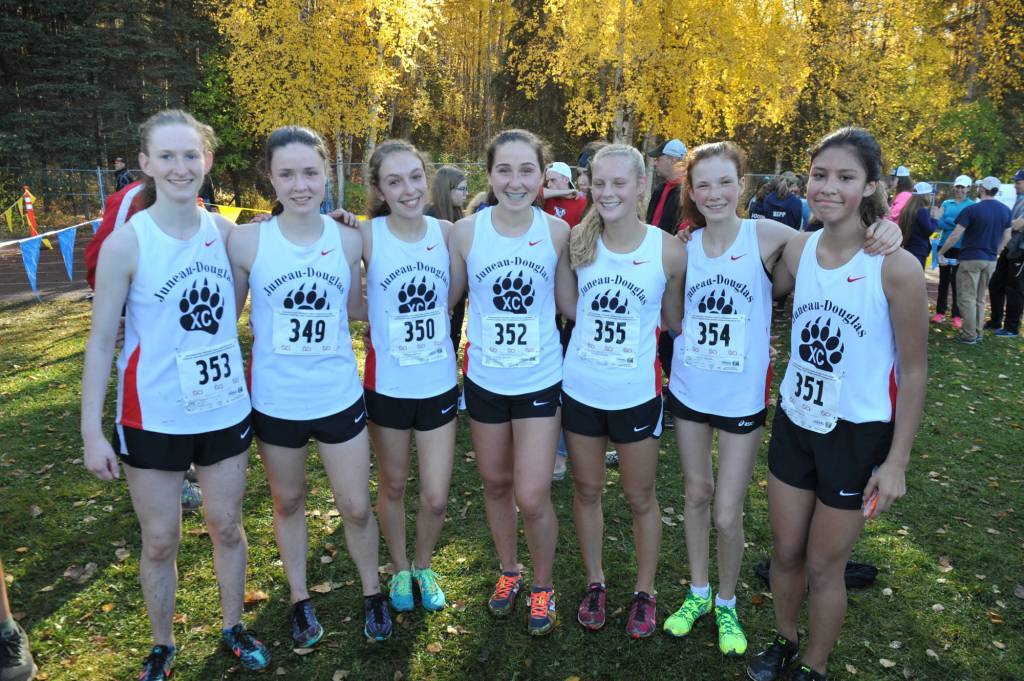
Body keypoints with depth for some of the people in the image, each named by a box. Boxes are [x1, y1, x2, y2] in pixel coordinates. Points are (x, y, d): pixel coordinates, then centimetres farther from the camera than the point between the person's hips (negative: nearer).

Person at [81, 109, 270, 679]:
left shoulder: (226, 233, -4)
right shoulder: (126, 243, -13)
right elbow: (102, 340, -8)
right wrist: (92, 430, -10)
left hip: (226, 410, 3)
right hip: (153, 418, -2)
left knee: (227, 525, 17)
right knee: (161, 541, 13)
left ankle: (234, 626, 40)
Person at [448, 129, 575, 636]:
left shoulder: (558, 232, -8)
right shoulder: (466, 231, -8)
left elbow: (571, 304, -1)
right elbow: (446, 298, 2)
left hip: (539, 381, -1)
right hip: (485, 380, 2)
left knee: (532, 497, -2)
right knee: (495, 483, 18)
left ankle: (542, 583, 28)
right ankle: (509, 570, 44)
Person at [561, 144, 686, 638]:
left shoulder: (668, 250, -11)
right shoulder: (578, 242, -6)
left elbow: (677, 318, 2)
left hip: (636, 393, -2)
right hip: (580, 388, 2)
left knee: (640, 498, 13)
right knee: (587, 491, 16)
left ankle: (644, 592, 35)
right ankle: (595, 583, 37)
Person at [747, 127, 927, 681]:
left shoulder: (895, 266, -17)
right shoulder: (798, 248, -4)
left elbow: (913, 370, -11)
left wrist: (896, 462, -9)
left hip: (858, 434, -4)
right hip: (795, 421, 4)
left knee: (824, 566, 11)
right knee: (785, 551, 17)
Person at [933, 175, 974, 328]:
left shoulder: (972, 205, 1)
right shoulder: (946, 203, 10)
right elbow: (940, 223, -1)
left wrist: (948, 221, -14)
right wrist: (958, 224, -15)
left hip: (961, 248, -3)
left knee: (957, 281, -1)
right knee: (943, 279, 9)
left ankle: (958, 316, 5)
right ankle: (940, 312, 15)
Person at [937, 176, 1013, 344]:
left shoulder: (972, 210, -14)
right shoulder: (1005, 210, 5)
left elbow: (955, 236, -15)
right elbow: (1006, 237, 12)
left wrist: (940, 252, -6)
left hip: (971, 259, -6)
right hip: (991, 260, 6)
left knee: (967, 298, 1)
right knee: (980, 298, 16)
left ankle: (969, 335, 2)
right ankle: (978, 332, 20)